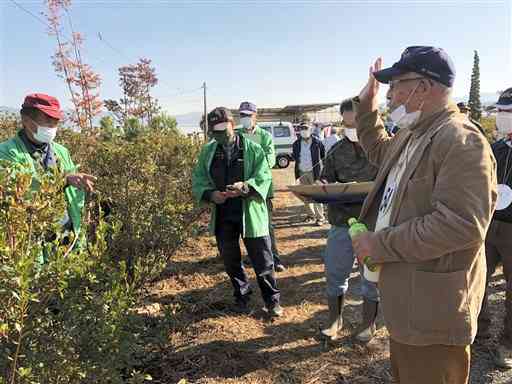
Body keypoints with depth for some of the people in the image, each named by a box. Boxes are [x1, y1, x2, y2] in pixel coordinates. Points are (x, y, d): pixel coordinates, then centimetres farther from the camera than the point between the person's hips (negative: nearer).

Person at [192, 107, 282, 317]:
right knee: (230, 261, 16)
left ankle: (272, 300, 25)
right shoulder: (207, 151, 5)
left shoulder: (253, 149, -5)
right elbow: (198, 180, 5)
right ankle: (241, 297, 37)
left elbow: (264, 177, -9)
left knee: (263, 261, 5)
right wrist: (210, 194, -15)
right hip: (222, 216, 4)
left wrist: (246, 187, -29)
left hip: (250, 213, -3)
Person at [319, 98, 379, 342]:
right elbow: (326, 180, 13)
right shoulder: (337, 151, 8)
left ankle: (368, 324, 30)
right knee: (335, 273, 11)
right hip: (341, 221, 4)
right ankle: (335, 320, 32)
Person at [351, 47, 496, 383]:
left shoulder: (462, 140, -22)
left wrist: (380, 244, -24)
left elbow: (460, 225, -31)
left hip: (433, 309, -10)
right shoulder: (412, 135, 10)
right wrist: (367, 106, 20)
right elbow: (381, 153, 31)